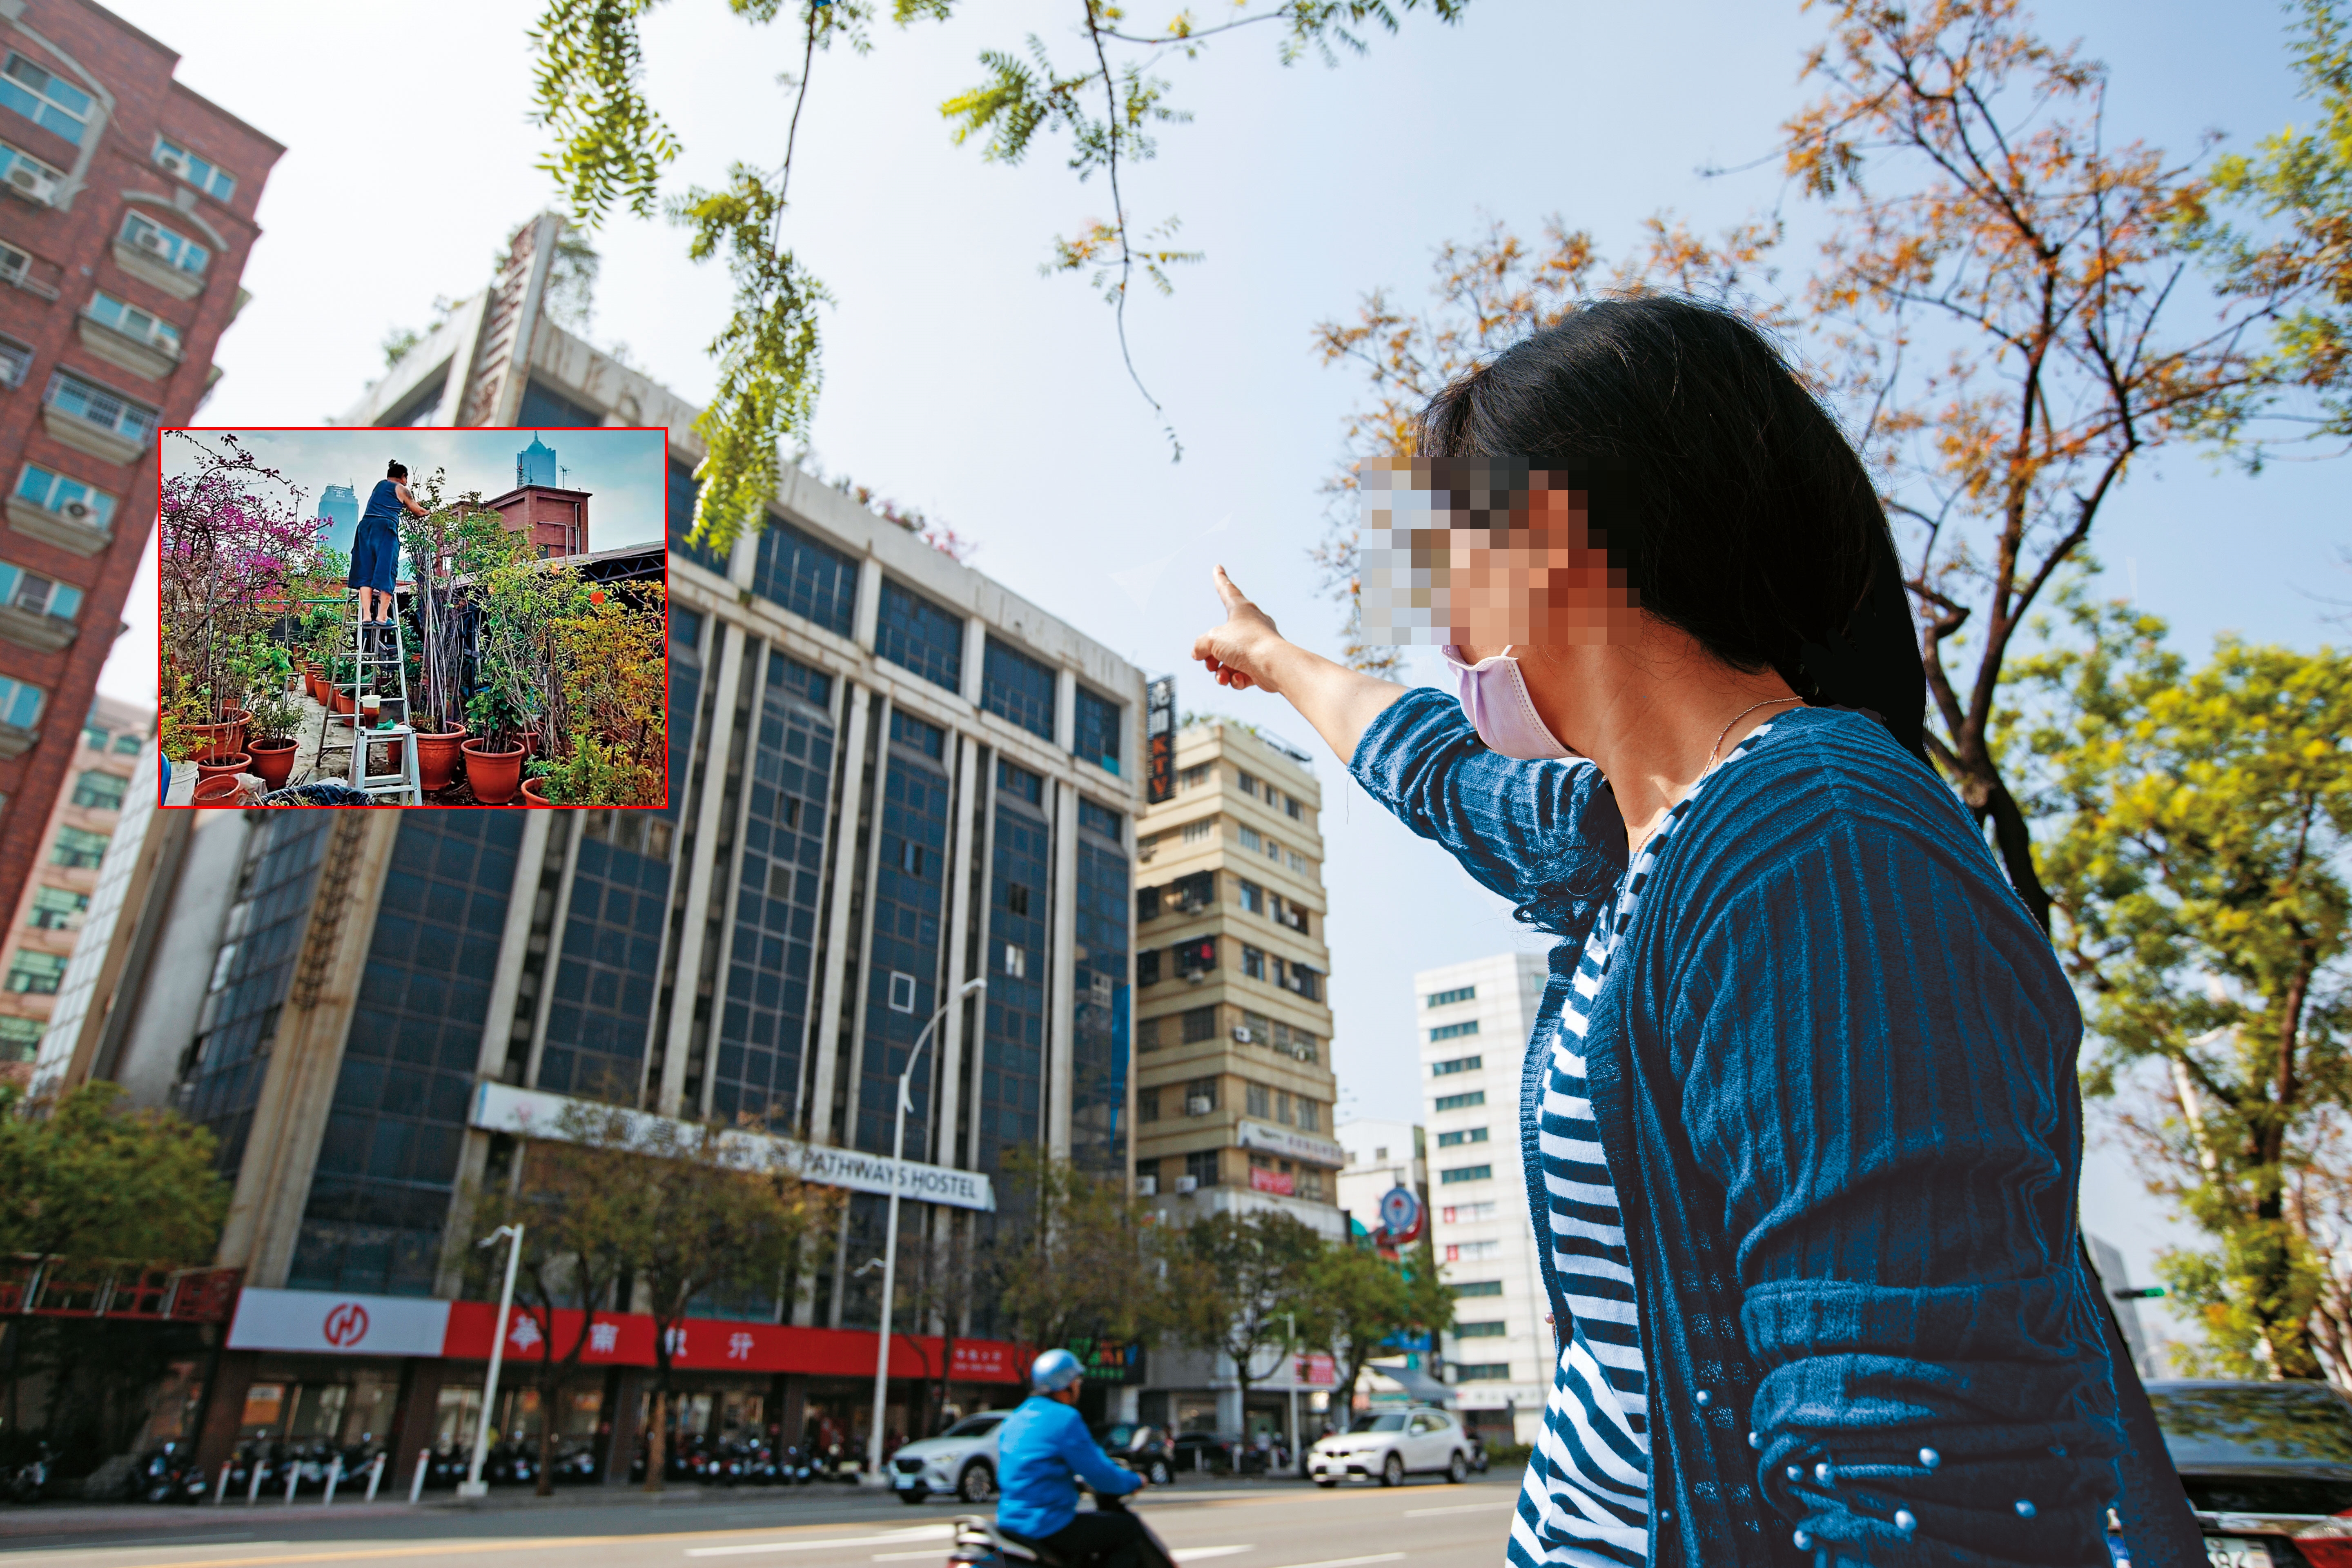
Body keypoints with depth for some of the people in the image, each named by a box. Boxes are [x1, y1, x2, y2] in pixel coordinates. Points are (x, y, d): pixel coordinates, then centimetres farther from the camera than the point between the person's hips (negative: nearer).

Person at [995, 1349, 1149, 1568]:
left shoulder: (1013, 1420, 12)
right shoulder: (1065, 1418, -14)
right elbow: (1099, 1474, -14)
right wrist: (1135, 1482, 4)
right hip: (1050, 1529, -9)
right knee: (1129, 1527, 0)